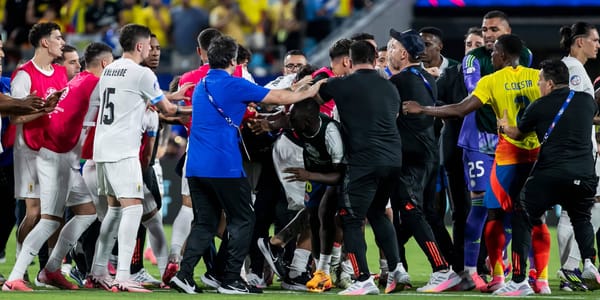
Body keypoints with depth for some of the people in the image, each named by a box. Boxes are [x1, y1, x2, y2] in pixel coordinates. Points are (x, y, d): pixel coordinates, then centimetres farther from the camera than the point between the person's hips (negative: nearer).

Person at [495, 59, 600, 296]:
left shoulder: (539, 107, 3)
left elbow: (518, 134, 20)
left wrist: (504, 127, 42)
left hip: (549, 176, -3)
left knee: (523, 220, 10)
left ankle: (519, 281, 0)